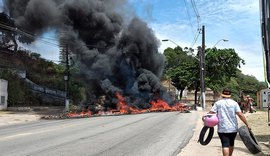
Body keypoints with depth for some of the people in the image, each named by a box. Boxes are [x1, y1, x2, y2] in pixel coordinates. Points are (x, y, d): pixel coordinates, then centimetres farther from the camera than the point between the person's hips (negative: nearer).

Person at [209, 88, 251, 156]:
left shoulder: (218, 103, 0)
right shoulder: (234, 103, 1)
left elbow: (211, 113, -10)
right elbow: (240, 114, -7)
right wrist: (247, 125, -4)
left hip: (222, 129, -2)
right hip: (233, 128, 3)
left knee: (225, 145, -6)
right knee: (231, 144, 21)